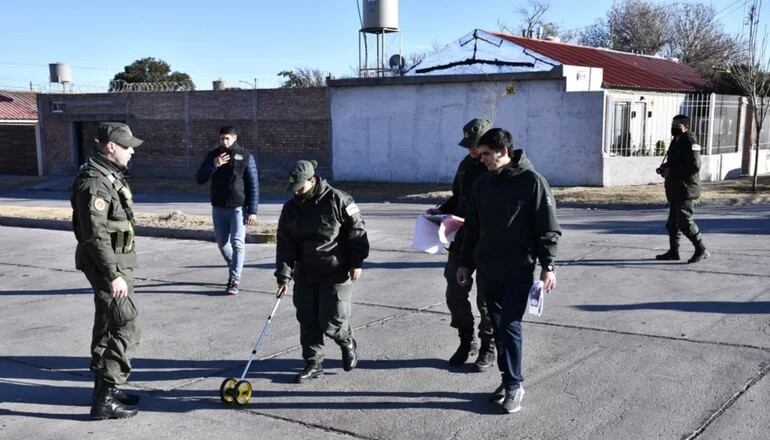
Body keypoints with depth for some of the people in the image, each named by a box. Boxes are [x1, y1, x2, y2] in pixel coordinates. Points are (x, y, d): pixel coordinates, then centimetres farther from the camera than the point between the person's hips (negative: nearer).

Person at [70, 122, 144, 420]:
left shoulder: (109, 175, 11)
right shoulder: (94, 182, -21)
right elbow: (95, 235, -25)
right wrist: (113, 275, -25)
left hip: (116, 262, 10)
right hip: (109, 264, -10)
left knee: (107, 326, 17)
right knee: (125, 329, -7)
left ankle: (105, 388, 28)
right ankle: (105, 398, -2)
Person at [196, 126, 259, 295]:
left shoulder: (245, 156, -3)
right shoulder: (213, 155, 6)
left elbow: (253, 185, -4)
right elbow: (200, 179, 1)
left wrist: (252, 211, -10)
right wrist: (213, 165, -17)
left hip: (238, 207, -4)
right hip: (218, 207, 4)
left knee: (237, 243, -10)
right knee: (222, 242, 11)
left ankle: (235, 280, -6)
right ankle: (234, 267, 34)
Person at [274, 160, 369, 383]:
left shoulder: (337, 200, -12)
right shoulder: (290, 208, 1)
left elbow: (357, 229, -5)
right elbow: (284, 243, 0)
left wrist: (356, 262, -8)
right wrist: (283, 275, -7)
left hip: (336, 274, -5)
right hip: (305, 275, 5)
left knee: (331, 321, -5)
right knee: (307, 320, 5)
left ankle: (347, 343, 26)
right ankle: (313, 363, 18)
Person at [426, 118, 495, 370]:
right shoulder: (466, 165, 11)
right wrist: (441, 210, 4)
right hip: (462, 240, 7)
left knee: (486, 298, 4)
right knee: (455, 293, 8)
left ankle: (488, 348, 20)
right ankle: (466, 342, 26)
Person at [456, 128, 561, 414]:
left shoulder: (532, 181, -8)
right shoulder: (482, 184, 9)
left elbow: (548, 227, -7)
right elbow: (472, 227, 15)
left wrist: (547, 265, -12)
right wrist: (465, 263, 14)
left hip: (518, 271, -5)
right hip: (487, 270, 6)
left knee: (510, 326, -8)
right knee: (498, 326, 10)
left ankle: (514, 385, 4)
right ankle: (508, 378, 21)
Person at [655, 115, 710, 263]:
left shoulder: (690, 142, -14)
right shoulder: (676, 141, 16)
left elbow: (694, 166, -22)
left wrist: (672, 172, -19)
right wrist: (664, 168, 8)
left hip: (686, 189, -10)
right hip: (675, 190, 10)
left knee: (684, 221, -11)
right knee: (672, 222, 13)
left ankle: (701, 250, -1)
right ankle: (673, 251, 22)